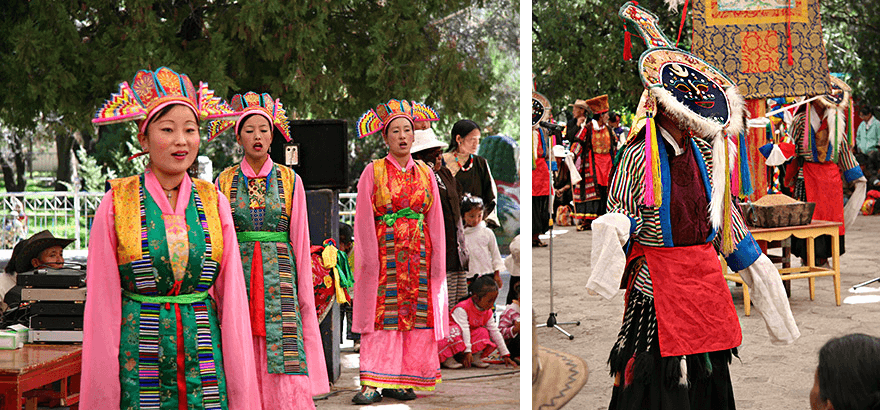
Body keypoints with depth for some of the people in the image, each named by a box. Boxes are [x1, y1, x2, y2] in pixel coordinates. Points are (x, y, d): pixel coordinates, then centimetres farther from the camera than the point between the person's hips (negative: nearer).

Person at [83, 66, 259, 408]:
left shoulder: (214, 201, 4)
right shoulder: (117, 203, -2)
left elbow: (231, 296, 4)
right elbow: (102, 304, -1)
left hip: (205, 358, 2)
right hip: (138, 353, -2)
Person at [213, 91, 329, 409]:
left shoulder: (290, 180, 6)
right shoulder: (225, 182, 7)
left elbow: (300, 240, 6)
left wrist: (305, 296, 3)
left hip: (279, 274, 0)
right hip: (237, 276, 1)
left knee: (287, 379, -7)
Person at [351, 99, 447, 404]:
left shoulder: (425, 174, 11)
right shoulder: (373, 172, 2)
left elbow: (435, 220, 10)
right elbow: (364, 220, -1)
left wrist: (435, 261, 3)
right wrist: (369, 260, -10)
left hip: (418, 254, 3)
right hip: (384, 252, -3)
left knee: (415, 313, 0)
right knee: (381, 314, -8)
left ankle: (401, 381, 6)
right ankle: (374, 384, -8)